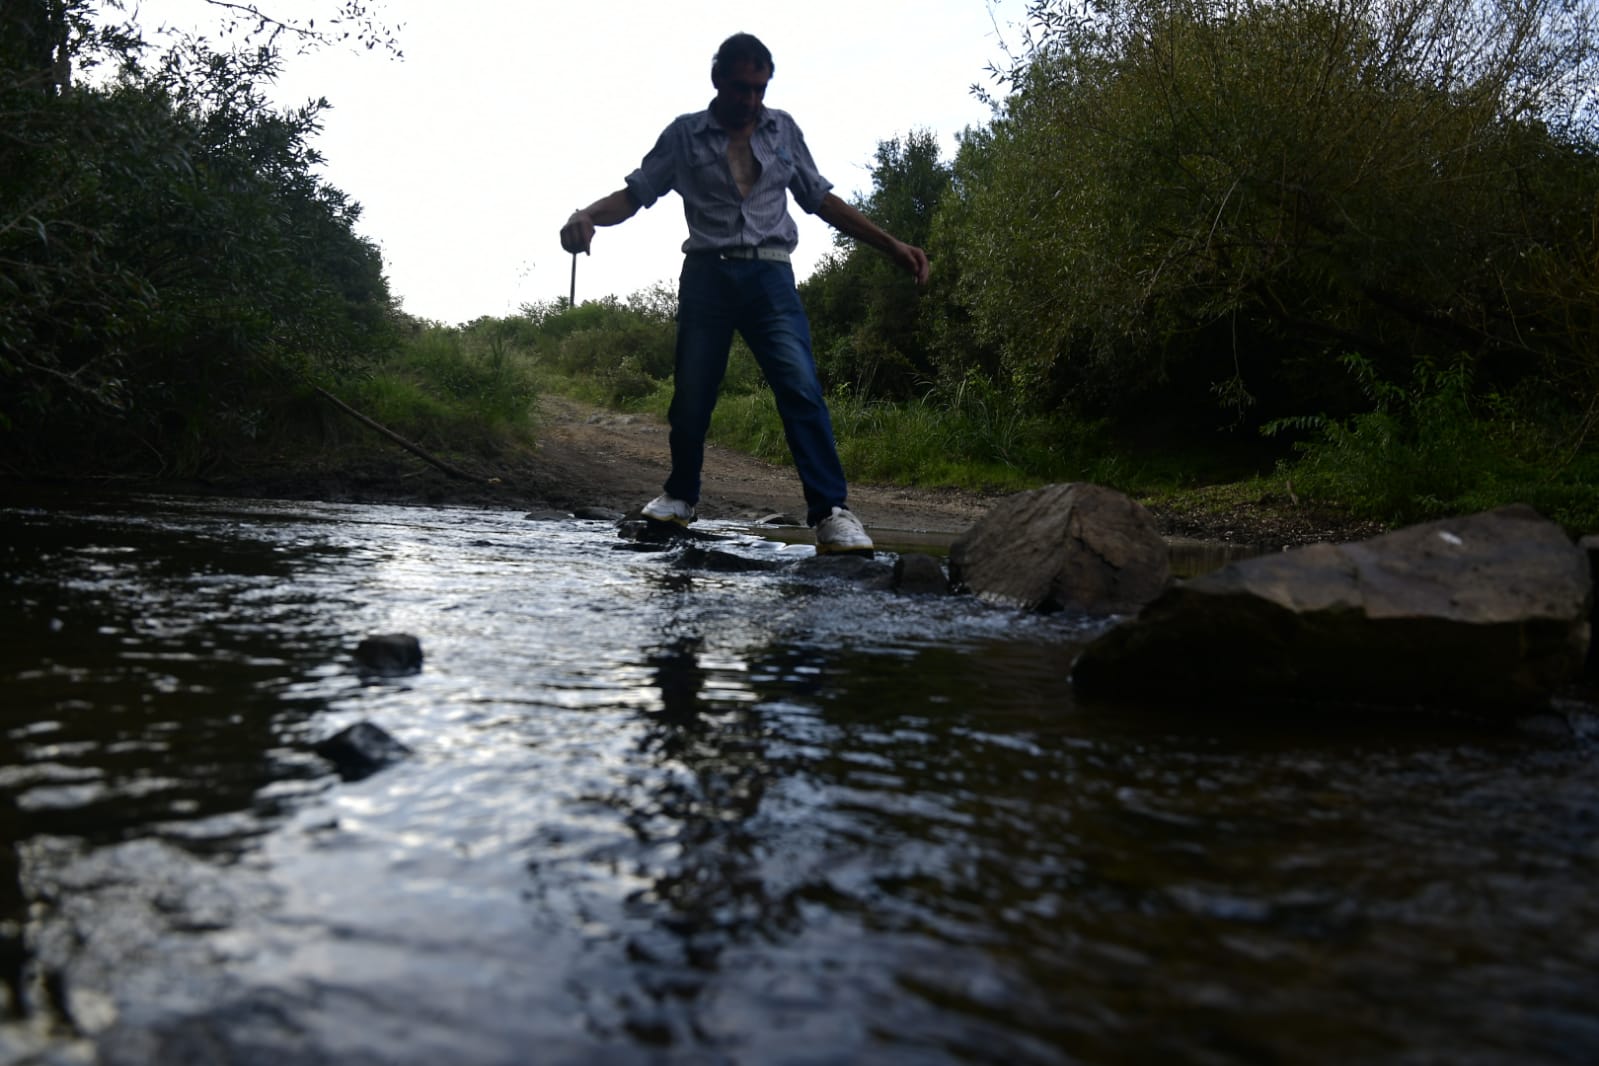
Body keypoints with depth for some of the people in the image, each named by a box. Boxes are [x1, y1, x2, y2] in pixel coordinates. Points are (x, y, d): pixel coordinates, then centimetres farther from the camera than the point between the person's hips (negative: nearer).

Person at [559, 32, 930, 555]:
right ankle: (680, 496, 26)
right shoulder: (685, 134, 7)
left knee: (800, 386, -19)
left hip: (768, 276, 0)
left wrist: (891, 245, 11)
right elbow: (635, 193, 7)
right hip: (706, 275, 0)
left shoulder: (783, 129, 13)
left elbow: (821, 199, 17)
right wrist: (588, 214, -15)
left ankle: (830, 511, -22)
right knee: (690, 396, 1)